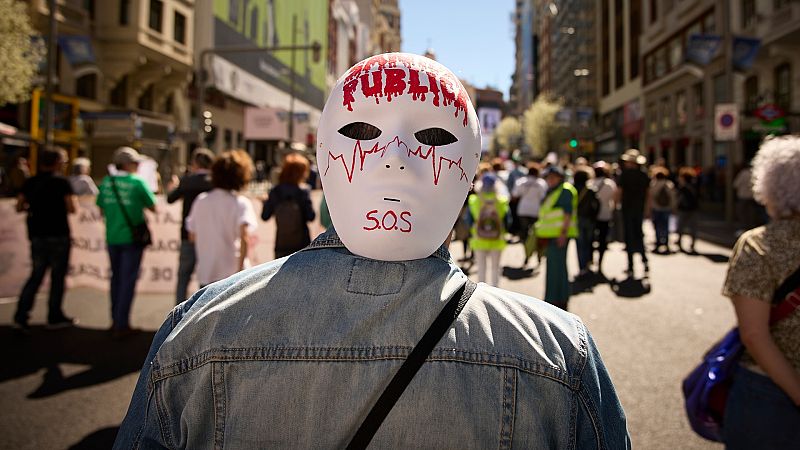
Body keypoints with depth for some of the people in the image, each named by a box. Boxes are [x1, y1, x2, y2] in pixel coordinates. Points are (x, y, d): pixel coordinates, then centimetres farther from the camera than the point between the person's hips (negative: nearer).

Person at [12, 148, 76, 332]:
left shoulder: (30, 182, 7)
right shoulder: (61, 182, -7)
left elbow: (19, 207, 6)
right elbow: (71, 209, -13)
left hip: (37, 234, 5)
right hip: (58, 234, -5)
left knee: (36, 275, 11)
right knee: (58, 276, 5)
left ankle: (21, 316, 2)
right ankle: (54, 317, 12)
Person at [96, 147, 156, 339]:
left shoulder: (106, 182, 3)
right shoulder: (137, 182, -11)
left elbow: (102, 209, 11)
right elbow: (153, 208, -5)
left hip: (112, 237, 5)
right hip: (131, 237, -5)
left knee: (116, 278, 17)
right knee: (128, 280, 1)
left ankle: (116, 320, 25)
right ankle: (121, 325, 3)